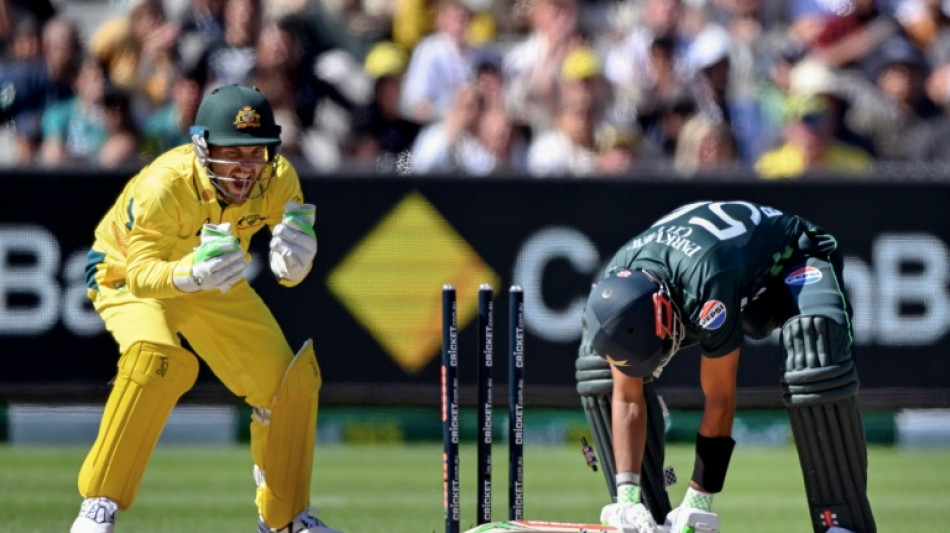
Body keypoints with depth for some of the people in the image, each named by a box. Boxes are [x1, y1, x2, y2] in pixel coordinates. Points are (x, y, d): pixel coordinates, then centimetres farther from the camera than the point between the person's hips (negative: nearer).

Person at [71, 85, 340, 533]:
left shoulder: (277, 180, -24)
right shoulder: (164, 185, -37)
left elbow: (290, 273, -18)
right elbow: (141, 276, -38)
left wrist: (295, 260, -42)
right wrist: (192, 274, -57)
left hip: (213, 287, 5)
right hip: (127, 276, -5)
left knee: (291, 379, 0)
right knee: (158, 359, -33)